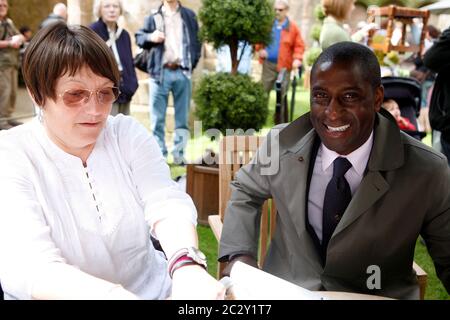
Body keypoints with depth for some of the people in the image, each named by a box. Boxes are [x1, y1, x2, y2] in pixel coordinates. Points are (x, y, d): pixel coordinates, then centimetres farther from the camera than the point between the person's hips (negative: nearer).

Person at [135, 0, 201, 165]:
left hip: (182, 72, 1)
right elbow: (139, 36, 12)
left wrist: (193, 62, 3)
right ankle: (159, 155, 8)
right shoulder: (153, 17, 9)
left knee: (182, 117, 4)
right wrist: (150, 37, -9)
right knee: (157, 118, 0)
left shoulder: (189, 15, 13)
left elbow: (196, 40, 15)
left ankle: (179, 154, 12)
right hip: (160, 72, -1)